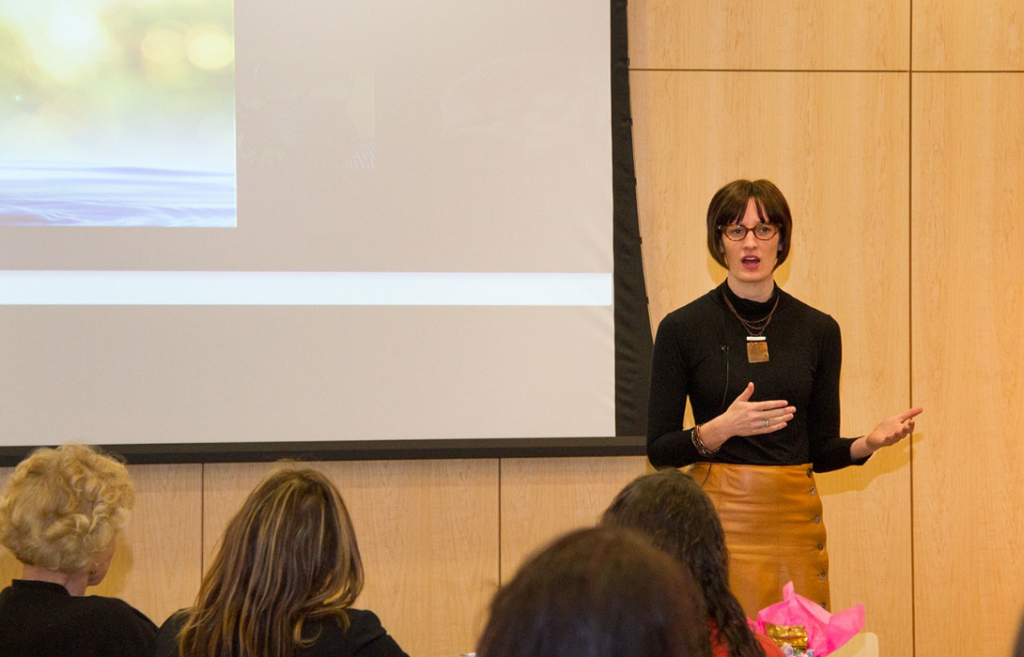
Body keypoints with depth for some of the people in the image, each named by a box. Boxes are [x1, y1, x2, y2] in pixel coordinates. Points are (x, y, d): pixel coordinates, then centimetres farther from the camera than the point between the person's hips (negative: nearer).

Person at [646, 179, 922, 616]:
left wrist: (869, 443, -8)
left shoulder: (818, 330, 6)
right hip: (720, 517, -3)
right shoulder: (684, 328, -2)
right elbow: (659, 450, -2)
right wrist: (720, 429, -19)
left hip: (795, 519, 3)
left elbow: (821, 449, 11)